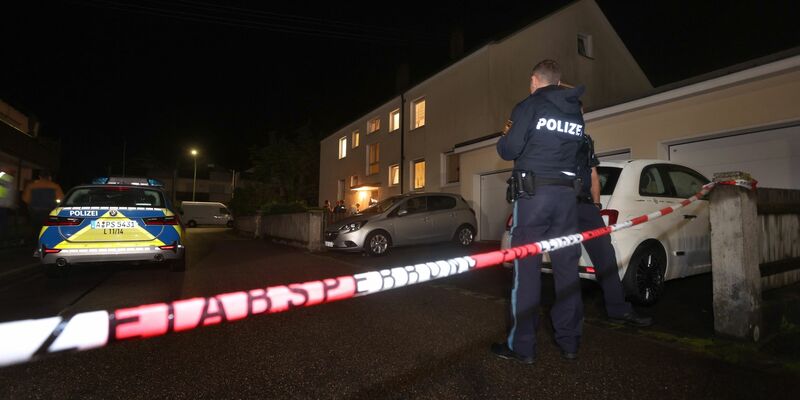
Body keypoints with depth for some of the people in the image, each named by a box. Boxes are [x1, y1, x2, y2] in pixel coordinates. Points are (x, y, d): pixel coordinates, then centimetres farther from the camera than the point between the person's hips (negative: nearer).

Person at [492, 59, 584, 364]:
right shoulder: (576, 113, 16)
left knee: (527, 268, -2)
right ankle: (569, 342, 17)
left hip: (533, 193, -5)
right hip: (566, 193, 6)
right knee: (567, 268, 8)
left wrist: (504, 138, 13)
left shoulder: (529, 106, -2)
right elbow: (576, 150, 15)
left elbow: (508, 150, -8)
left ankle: (522, 347, 3)